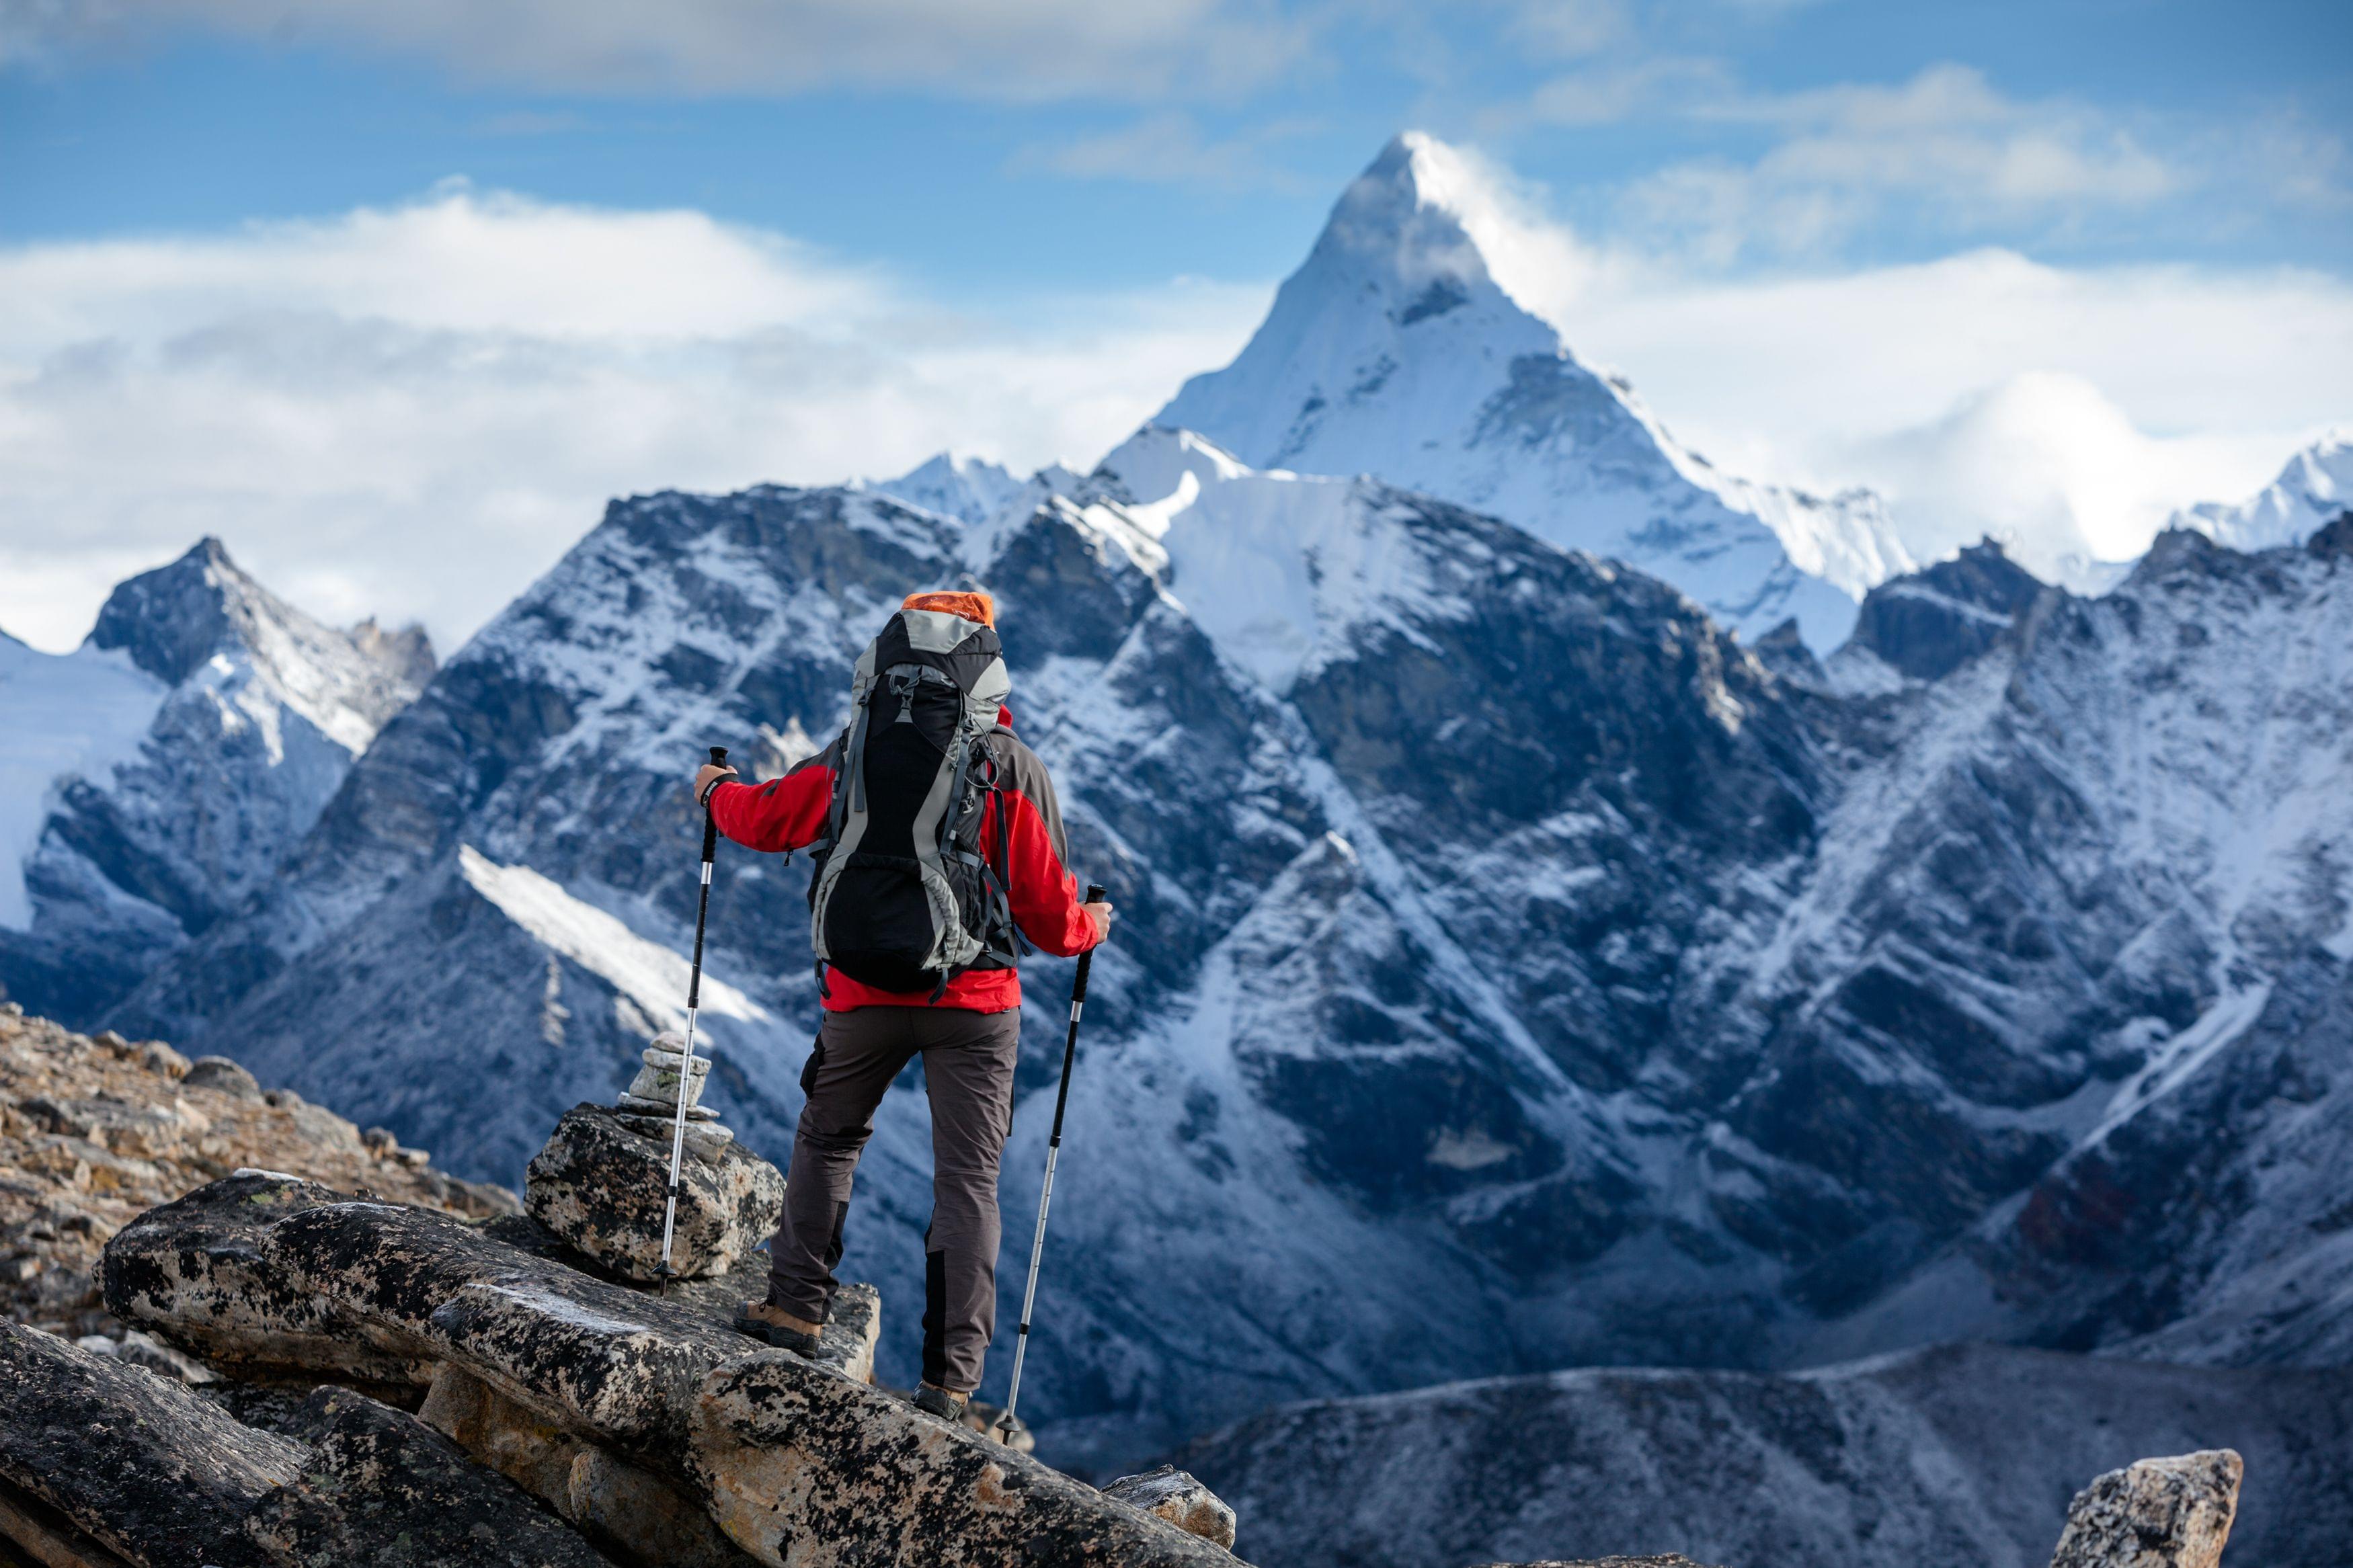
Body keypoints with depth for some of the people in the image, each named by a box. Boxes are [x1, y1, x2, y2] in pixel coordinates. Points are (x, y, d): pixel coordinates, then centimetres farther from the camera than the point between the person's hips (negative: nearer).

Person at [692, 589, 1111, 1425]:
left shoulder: (854, 754, 1)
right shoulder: (1010, 766, -4)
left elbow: (766, 818, 16)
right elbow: (1048, 911, -2)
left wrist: (716, 791, 38)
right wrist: (1089, 927, 22)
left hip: (863, 992, 2)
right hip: (975, 1000, -2)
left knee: (828, 1138, 25)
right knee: (966, 1179, 2)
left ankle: (796, 1304, 20)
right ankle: (951, 1374, -3)